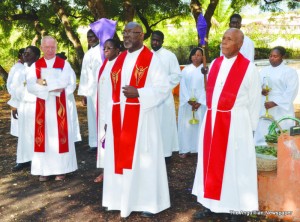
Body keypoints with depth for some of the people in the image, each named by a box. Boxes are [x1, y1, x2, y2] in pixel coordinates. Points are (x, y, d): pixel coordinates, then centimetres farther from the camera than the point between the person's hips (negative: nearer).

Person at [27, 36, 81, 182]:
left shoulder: (64, 64, 3)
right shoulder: (35, 66, 6)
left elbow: (68, 81, -14)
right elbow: (30, 86, -7)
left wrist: (45, 83, -12)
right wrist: (53, 88, -17)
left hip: (61, 107, -1)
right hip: (43, 107, 2)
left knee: (61, 136, 1)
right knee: (44, 137, 3)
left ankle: (61, 168, 10)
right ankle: (44, 169, 12)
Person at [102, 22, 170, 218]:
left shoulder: (151, 59, -6)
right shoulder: (119, 59, 13)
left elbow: (164, 88, -11)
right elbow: (113, 88, 16)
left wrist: (138, 93, -21)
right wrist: (109, 116, 11)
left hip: (141, 117, -6)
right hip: (118, 117, 6)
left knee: (142, 158, 1)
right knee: (119, 157, 11)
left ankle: (147, 201, 16)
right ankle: (121, 198, 25)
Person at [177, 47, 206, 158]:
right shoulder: (186, 70, 7)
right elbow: (183, 86, 1)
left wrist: (199, 102, -12)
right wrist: (189, 100, -11)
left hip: (201, 102, -1)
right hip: (187, 102, 1)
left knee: (200, 124, -1)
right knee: (186, 125, 0)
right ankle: (185, 149, 6)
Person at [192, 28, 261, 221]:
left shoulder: (249, 68, -6)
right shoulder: (215, 64, 9)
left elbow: (254, 101, -1)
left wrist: (251, 128, 0)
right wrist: (211, 115, 10)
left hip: (236, 123, -5)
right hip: (212, 120, 5)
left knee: (235, 165, 3)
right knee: (212, 163, 11)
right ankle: (211, 204, 24)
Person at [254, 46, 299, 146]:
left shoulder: (290, 72, 0)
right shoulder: (264, 71, 16)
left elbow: (291, 92, -10)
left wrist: (274, 103, -18)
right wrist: (261, 91, -11)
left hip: (281, 111, -4)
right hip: (264, 110, 5)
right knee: (262, 137, 3)